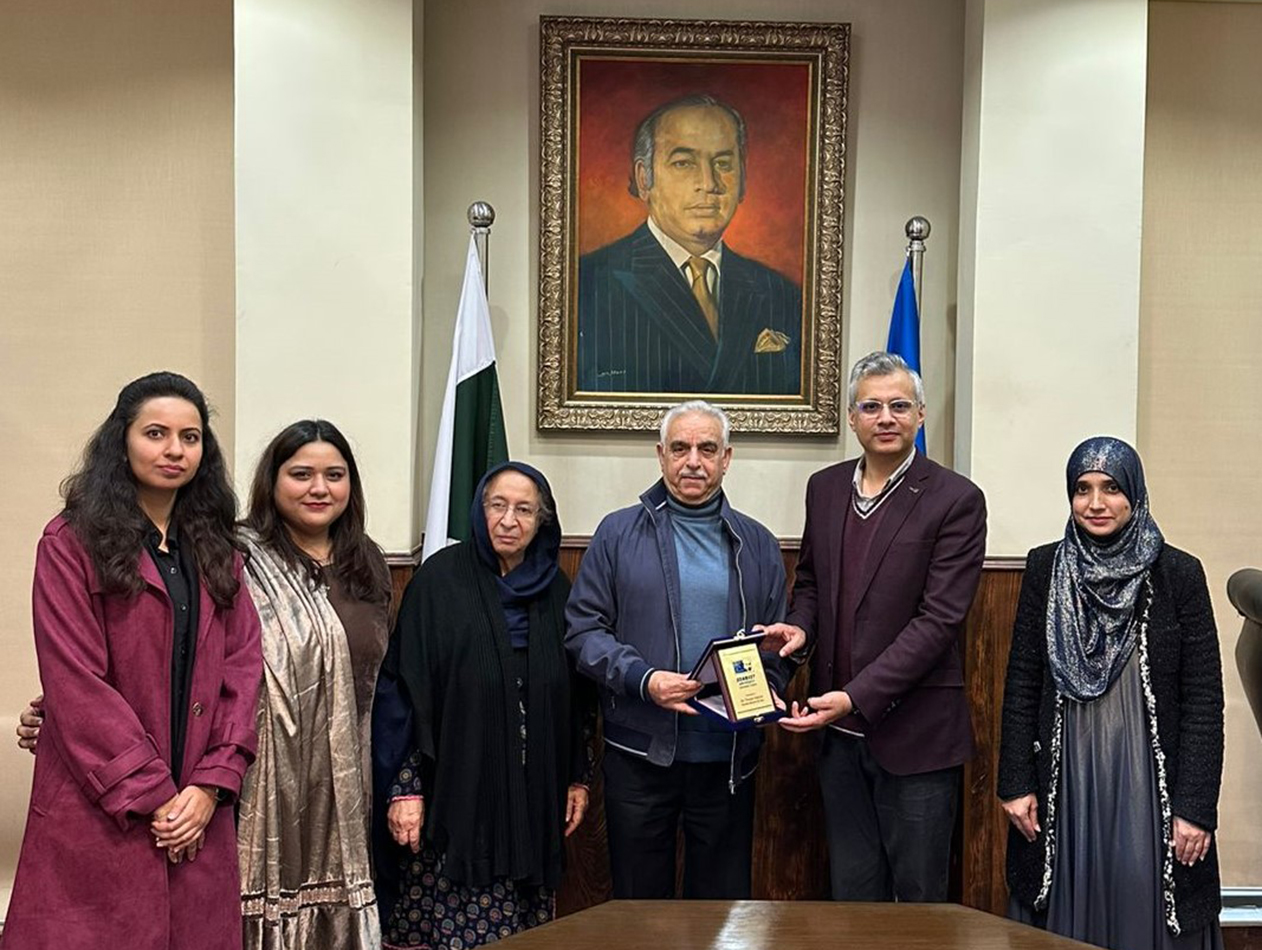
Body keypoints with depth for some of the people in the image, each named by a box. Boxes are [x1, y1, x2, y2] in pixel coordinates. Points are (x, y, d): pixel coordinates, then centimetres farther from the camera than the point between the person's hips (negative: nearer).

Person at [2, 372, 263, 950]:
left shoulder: (216, 549, 11)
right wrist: (150, 796, -11)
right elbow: (75, 685, -10)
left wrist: (212, 783, -6)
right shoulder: (71, 543, -5)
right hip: (99, 814, -4)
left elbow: (242, 666, 6)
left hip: (199, 815, 4)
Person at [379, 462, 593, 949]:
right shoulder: (441, 579, -4)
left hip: (533, 799, 4)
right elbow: (408, 687, -7)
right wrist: (406, 787, -11)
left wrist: (578, 777, 12)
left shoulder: (555, 590, 8)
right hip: (455, 794, -4)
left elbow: (575, 695, 14)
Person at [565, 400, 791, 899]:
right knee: (639, 898, 10)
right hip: (640, 752, -2)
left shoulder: (757, 545, 10)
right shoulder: (619, 533, 2)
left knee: (724, 897, 11)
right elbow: (584, 628, -2)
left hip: (728, 755, 2)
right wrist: (643, 679, -17)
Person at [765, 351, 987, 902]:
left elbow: (938, 619, -16)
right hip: (840, 732, 5)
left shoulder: (955, 500, -10)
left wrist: (855, 697, -22)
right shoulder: (825, 488, 8)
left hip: (914, 733, -5)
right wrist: (800, 625, -4)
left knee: (919, 897, 7)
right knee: (852, 894, 15)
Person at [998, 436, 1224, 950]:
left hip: (1147, 785, -1)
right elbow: (1021, 681, 4)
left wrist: (1196, 807, -8)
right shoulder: (1045, 567, 1)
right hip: (1063, 782, 2)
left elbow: (1204, 698, -4)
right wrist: (1016, 783, 1)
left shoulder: (1179, 574, -4)